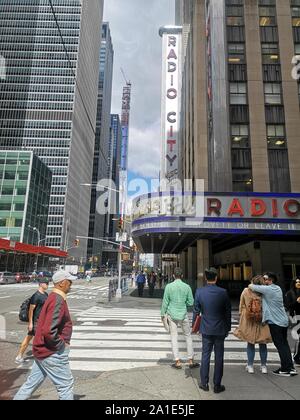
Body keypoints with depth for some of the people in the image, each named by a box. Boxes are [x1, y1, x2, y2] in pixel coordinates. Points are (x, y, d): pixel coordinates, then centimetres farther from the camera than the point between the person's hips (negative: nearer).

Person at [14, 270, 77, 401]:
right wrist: (61, 344, -18)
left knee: (33, 382, 21)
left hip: (43, 350, 10)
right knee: (66, 384, 4)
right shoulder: (58, 301, -24)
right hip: (53, 353, -10)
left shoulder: (53, 298, 8)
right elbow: (49, 331, -32)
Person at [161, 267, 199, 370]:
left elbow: (165, 302, -5)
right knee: (188, 336, 14)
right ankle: (191, 361, 19)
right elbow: (191, 303, -2)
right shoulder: (187, 287, -6)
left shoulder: (169, 286, -9)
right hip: (183, 315, 1)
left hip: (172, 315, 0)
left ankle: (177, 362, 10)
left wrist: (163, 314, 6)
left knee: (174, 337, 8)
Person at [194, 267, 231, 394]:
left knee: (205, 356, 13)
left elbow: (196, 310, -2)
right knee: (219, 357, 11)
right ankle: (217, 385, 21)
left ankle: (204, 383, 22)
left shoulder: (199, 292, -9)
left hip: (206, 329, 1)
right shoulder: (223, 292, -13)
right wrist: (228, 328, 9)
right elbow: (228, 311, -4)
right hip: (220, 329, -1)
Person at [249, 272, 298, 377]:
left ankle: (285, 370, 6)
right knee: (285, 344, 15)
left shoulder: (267, 289, -15)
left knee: (280, 345, 0)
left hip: (275, 322, -8)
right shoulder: (278, 288, 10)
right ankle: (291, 367, 21)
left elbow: (251, 286, -8)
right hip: (284, 321, 8)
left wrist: (252, 285, 13)